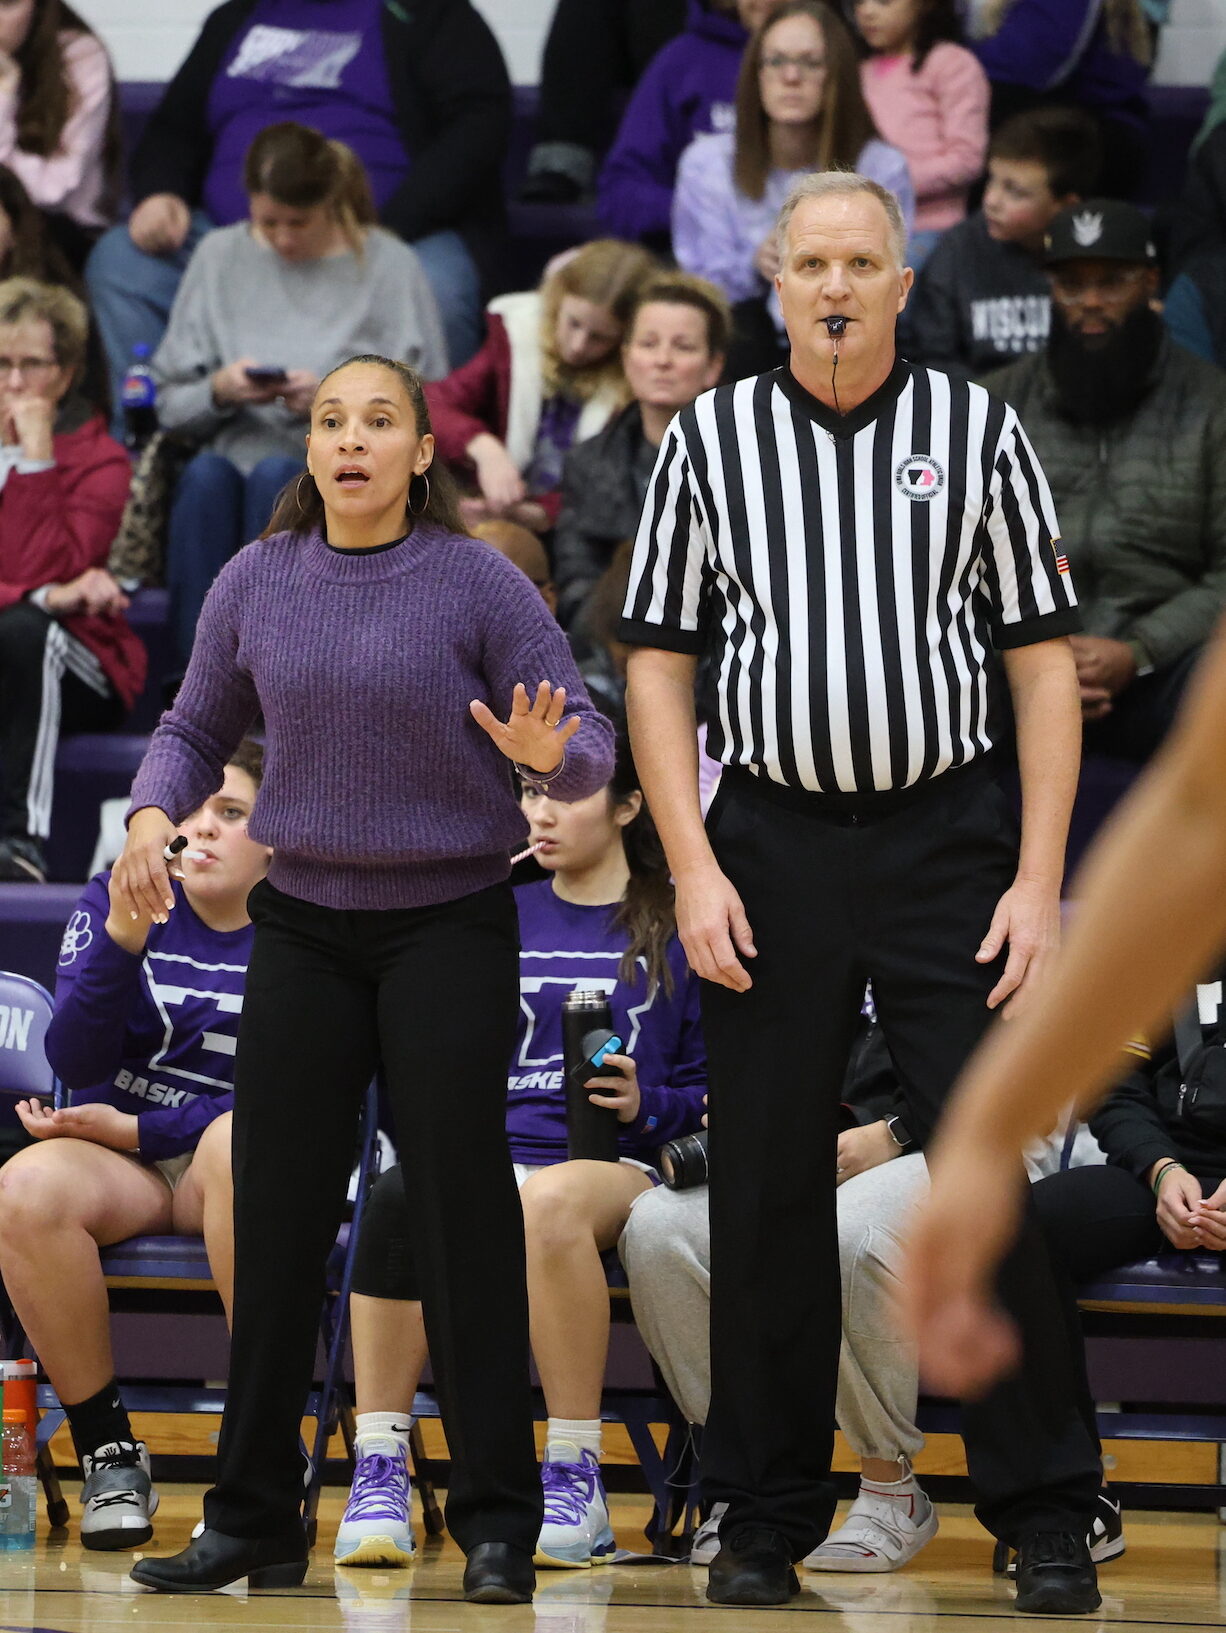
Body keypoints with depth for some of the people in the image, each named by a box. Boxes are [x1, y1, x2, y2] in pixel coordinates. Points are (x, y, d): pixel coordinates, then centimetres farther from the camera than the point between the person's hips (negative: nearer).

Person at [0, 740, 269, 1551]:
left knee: (239, 1142, -39)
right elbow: (77, 1062, -5)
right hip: (114, 1158, 2)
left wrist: (138, 1129, -12)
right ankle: (108, 1452, -20)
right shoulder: (116, 899, 6)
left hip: (245, 1157, -2)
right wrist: (123, 935, -20)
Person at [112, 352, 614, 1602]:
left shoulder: (479, 585, -8)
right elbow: (195, 729, 13)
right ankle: (252, 1522, 11)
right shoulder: (254, 585, 1)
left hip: (450, 925, -3)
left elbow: (587, 750, -7)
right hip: (303, 924, 3)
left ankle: (497, 1524, 3)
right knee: (277, 1216, 3)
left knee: (462, 1210, -4)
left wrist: (546, 753, -30)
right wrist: (153, 814, -6)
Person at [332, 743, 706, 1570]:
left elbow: (710, 1091, 9)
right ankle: (379, 1473, -33)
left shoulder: (678, 927, 10)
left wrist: (646, 1104, -10)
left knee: (552, 1199, -41)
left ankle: (576, 1478, -33)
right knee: (402, 1195, -35)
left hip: (620, 1165, -3)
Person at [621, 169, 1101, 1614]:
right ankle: (764, 1518, 13)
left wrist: (1039, 882, -5)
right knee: (766, 1191, 4)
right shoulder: (708, 438, 5)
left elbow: (1044, 666, 3)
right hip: (771, 843, 1)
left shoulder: (976, 431, 4)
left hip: (944, 839, -1)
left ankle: (1044, 1519, 2)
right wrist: (694, 871, -4)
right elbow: (657, 668, 6)